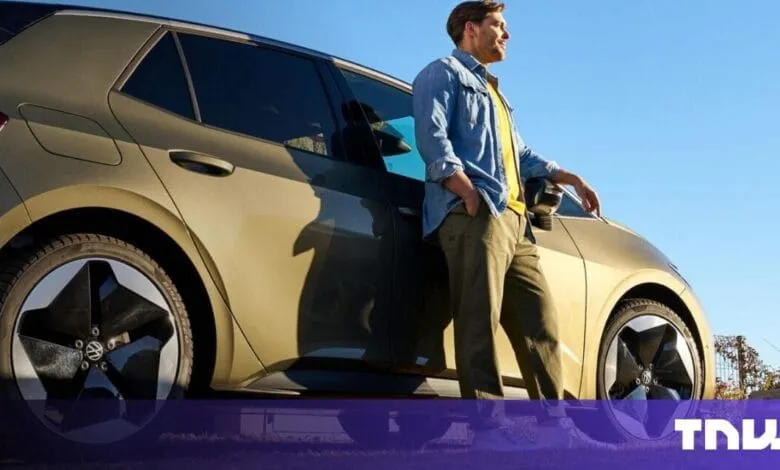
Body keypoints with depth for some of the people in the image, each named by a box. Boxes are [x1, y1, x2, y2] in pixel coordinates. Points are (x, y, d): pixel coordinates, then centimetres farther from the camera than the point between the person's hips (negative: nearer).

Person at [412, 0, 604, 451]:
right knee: (481, 320, -18)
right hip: (476, 213, -9)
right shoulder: (443, 73, 9)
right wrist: (469, 193, -20)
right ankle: (489, 427, -23)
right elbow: (432, 136, -7)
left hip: (514, 218, 9)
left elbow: (521, 153, 41)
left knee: (541, 318, 3)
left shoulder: (493, 92, 37)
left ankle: (554, 423, 5)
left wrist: (569, 177, 28)